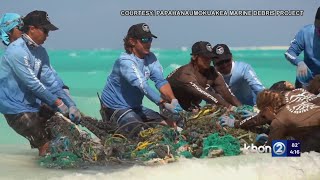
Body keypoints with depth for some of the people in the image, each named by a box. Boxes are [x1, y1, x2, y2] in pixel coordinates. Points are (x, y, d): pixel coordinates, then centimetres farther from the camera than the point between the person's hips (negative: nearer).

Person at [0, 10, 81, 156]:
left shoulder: (40, 51, 6)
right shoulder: (17, 51, -21)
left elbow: (50, 80, 1)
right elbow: (32, 83, -22)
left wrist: (70, 105, -10)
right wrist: (58, 103, -17)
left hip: (33, 105, 8)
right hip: (16, 108, -8)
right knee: (46, 145, -19)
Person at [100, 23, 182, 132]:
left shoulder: (150, 58, 0)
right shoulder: (125, 61, -23)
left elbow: (160, 81, -12)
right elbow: (143, 86, -35)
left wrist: (173, 100, -31)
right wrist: (166, 105, -44)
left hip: (136, 107, 8)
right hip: (116, 109, -8)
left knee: (170, 125, -4)